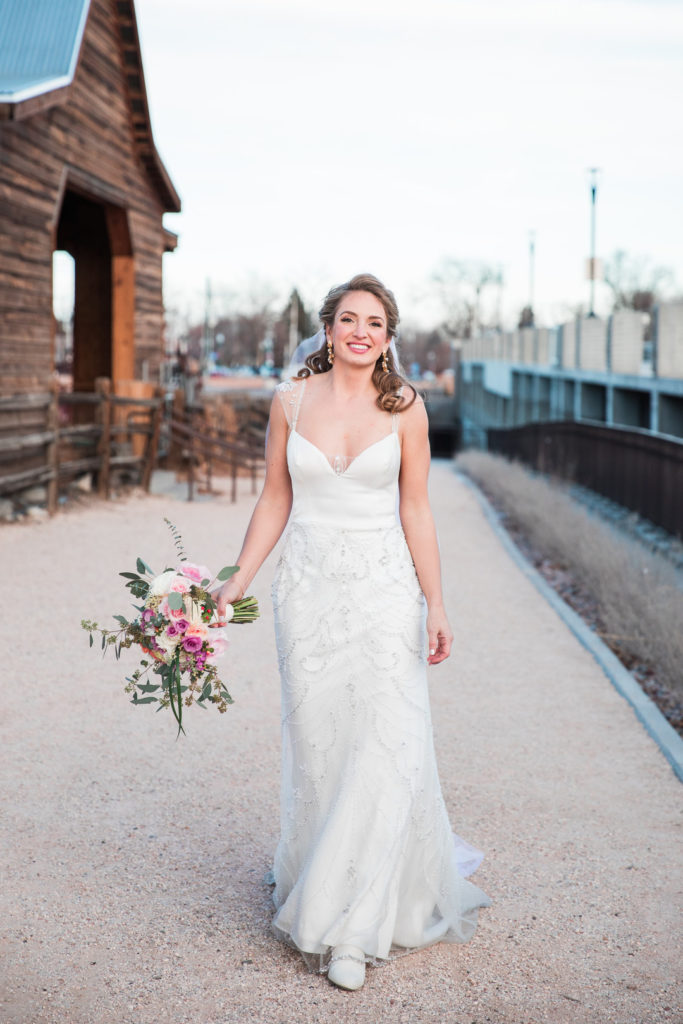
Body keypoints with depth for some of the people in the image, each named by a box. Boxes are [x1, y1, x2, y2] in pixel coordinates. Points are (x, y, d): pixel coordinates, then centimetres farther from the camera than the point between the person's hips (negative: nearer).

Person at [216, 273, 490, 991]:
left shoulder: (404, 407, 0)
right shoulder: (291, 400, 3)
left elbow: (415, 511, 1)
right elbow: (275, 501, 10)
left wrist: (435, 606, -3)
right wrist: (237, 581, 5)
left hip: (385, 593, -1)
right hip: (309, 589, 1)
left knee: (387, 749, -7)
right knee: (317, 748, 5)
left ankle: (352, 925, 1)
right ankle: (324, 892, 25)